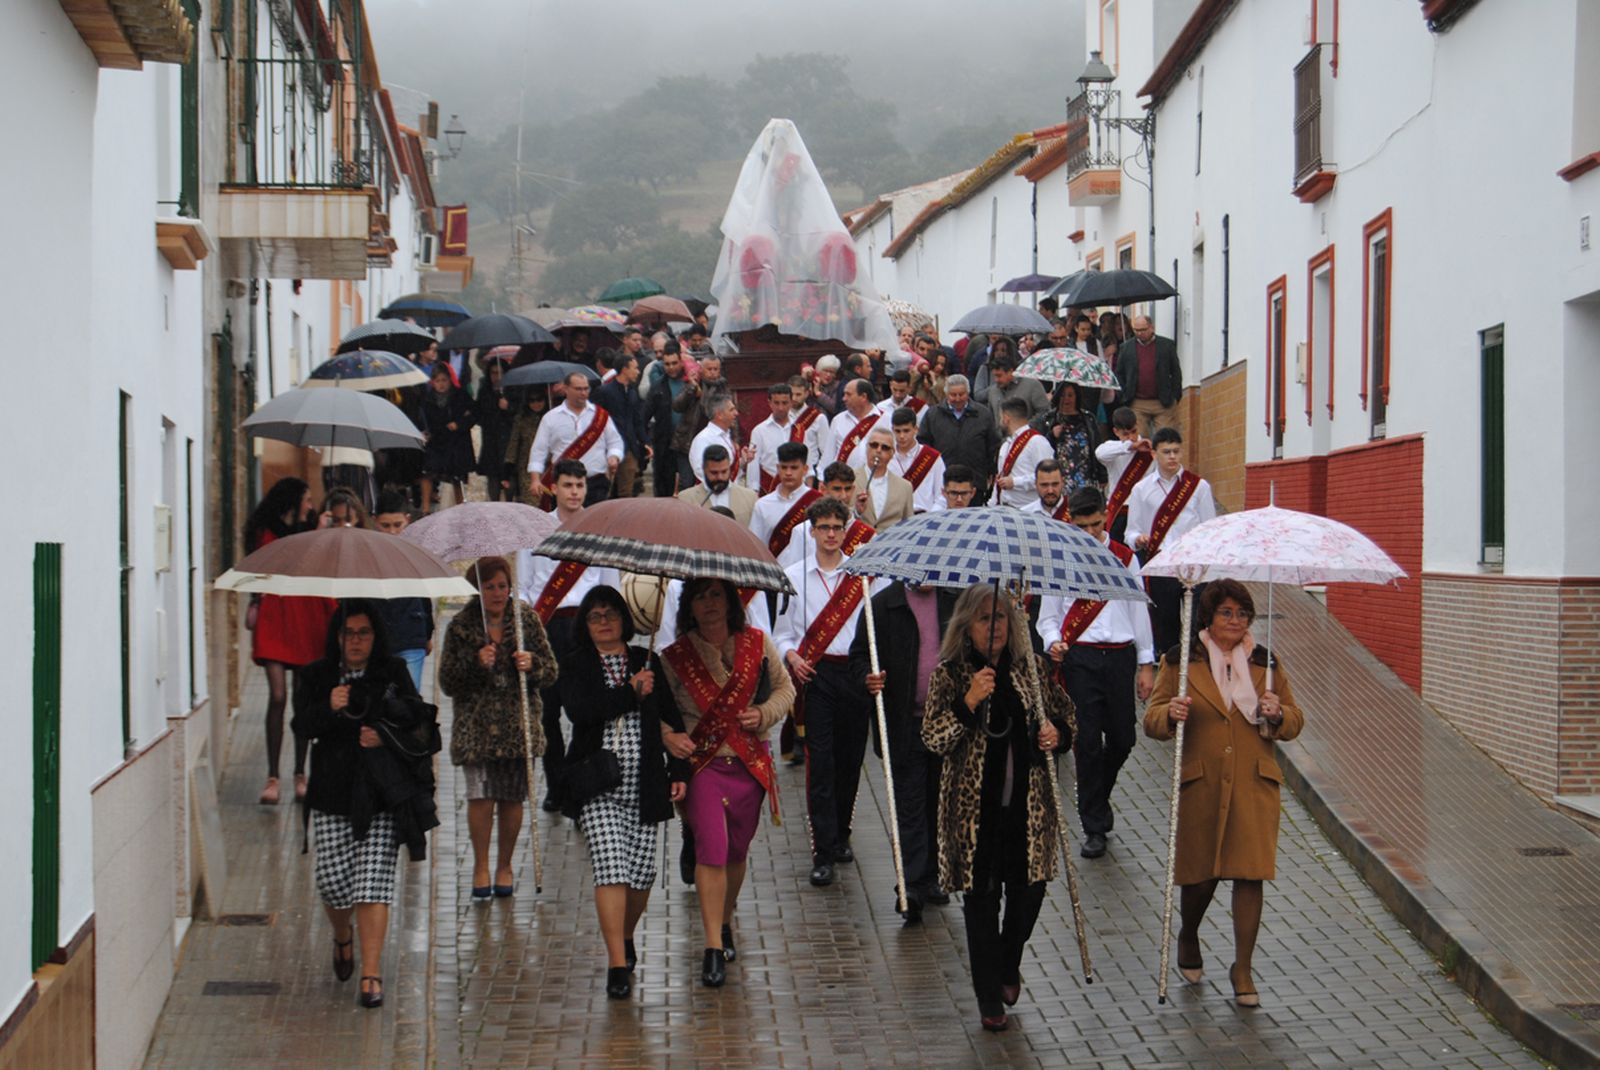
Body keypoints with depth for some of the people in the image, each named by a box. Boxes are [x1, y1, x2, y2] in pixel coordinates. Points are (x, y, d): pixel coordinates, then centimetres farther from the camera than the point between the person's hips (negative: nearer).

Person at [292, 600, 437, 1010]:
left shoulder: (393, 673, 6)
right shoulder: (316, 677, 7)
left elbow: (416, 719, 2)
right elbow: (302, 725, -5)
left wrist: (384, 734, -14)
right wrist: (329, 709, -24)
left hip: (382, 793, -1)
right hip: (332, 793, 1)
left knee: (373, 880, -8)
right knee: (332, 879, -1)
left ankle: (371, 973, -4)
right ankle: (342, 936, 34)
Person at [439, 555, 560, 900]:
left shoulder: (527, 619, 5)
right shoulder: (460, 626, 1)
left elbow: (550, 671, 7)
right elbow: (447, 682, 0)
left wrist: (531, 664, -14)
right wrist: (476, 663, -16)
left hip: (518, 723, 2)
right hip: (476, 725, -1)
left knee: (512, 798, 4)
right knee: (481, 796, -11)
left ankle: (504, 865, 21)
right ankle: (481, 866, 6)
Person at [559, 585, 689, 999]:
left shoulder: (648, 663, 12)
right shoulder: (575, 667, 5)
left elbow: (672, 719, 13)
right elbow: (580, 709, -15)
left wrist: (679, 770, 6)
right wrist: (631, 692, -13)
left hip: (644, 787, 3)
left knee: (641, 873, 4)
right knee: (611, 870, -12)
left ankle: (625, 937, 31)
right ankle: (618, 964, -11)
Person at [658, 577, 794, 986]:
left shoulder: (757, 644, 1)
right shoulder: (674, 657, -5)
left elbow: (784, 688, 12)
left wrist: (764, 714, -8)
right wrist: (667, 736, -20)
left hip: (749, 764, 3)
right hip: (702, 764, -3)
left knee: (737, 852, 14)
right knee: (711, 848, -16)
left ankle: (725, 924, 38)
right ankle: (713, 949, -12)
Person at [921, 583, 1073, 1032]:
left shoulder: (1029, 669, 5)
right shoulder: (950, 674, -4)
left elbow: (1065, 713, 17)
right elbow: (933, 739, -11)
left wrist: (1057, 732, -5)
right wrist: (969, 701, -24)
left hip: (1028, 803, 3)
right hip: (976, 806, -3)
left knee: (1029, 889, 6)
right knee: (981, 897, 3)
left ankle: (1009, 963, 38)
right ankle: (990, 1000, 15)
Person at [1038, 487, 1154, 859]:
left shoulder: (1125, 558, 8)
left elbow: (1138, 611, 11)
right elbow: (1048, 616, 8)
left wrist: (1146, 664, 9)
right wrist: (1053, 642, -13)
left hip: (1120, 657, 2)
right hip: (1080, 658, -2)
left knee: (1122, 739, 6)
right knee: (1088, 741, -4)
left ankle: (1098, 797, 35)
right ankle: (1094, 827, 5)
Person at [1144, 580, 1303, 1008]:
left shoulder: (1265, 663, 10)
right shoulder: (1180, 661, 3)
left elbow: (1295, 723, 13)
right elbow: (1152, 719, 3)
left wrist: (1278, 714, -9)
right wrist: (1171, 714, -19)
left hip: (1254, 786, 1)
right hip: (1200, 784, -1)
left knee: (1250, 874, -5)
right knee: (1200, 873, 7)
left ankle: (1242, 969, 7)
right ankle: (1188, 936, 39)